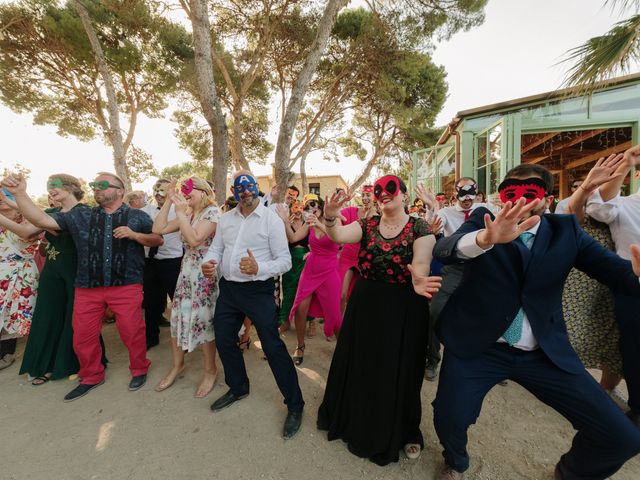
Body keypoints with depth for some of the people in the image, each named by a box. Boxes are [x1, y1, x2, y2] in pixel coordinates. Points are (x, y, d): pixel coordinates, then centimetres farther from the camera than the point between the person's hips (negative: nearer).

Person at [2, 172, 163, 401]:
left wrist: (134, 235, -13)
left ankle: (139, 370, 26)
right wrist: (19, 193, -8)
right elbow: (42, 220, 2)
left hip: (126, 286, -3)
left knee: (131, 331, 2)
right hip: (87, 288, 4)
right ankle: (91, 376, 36)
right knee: (83, 335, 13)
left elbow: (159, 240, 2)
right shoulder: (80, 216, 9)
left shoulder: (137, 216, 2)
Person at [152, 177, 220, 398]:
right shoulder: (187, 214, 12)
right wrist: (169, 201, 0)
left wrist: (180, 212, -19)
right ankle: (177, 364, 35)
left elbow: (194, 240, -22)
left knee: (202, 321, 2)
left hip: (205, 274, -7)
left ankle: (210, 370, 23)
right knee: (177, 318, 13)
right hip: (186, 271, 8)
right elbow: (158, 229, 3)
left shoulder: (212, 212, -12)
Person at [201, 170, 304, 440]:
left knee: (273, 347, -2)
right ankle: (238, 388, 45)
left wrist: (259, 269, -29)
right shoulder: (225, 219, 8)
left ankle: (294, 405, 18)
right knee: (223, 341, 19)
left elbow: (285, 261, -12)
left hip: (258, 290, -6)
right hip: (228, 289, 7)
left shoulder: (271, 220, -9)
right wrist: (209, 262, -11)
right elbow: (216, 248, 12)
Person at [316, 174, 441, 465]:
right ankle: (357, 421, 48)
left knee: (398, 372, 13)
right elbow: (339, 236, -17)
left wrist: (418, 281, -43)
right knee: (360, 366, 18)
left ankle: (403, 432, 44)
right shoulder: (367, 225, -1)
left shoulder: (419, 228, -9)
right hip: (365, 306, 3)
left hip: (403, 310, -3)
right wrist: (329, 218, -37)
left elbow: (421, 264, -21)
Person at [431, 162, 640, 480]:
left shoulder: (566, 230, 3)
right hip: (477, 345, -2)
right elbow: (443, 248, -24)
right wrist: (484, 239, -45)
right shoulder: (482, 221, -5)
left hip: (544, 353, 3)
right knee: (449, 418, -15)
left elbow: (613, 269, -9)